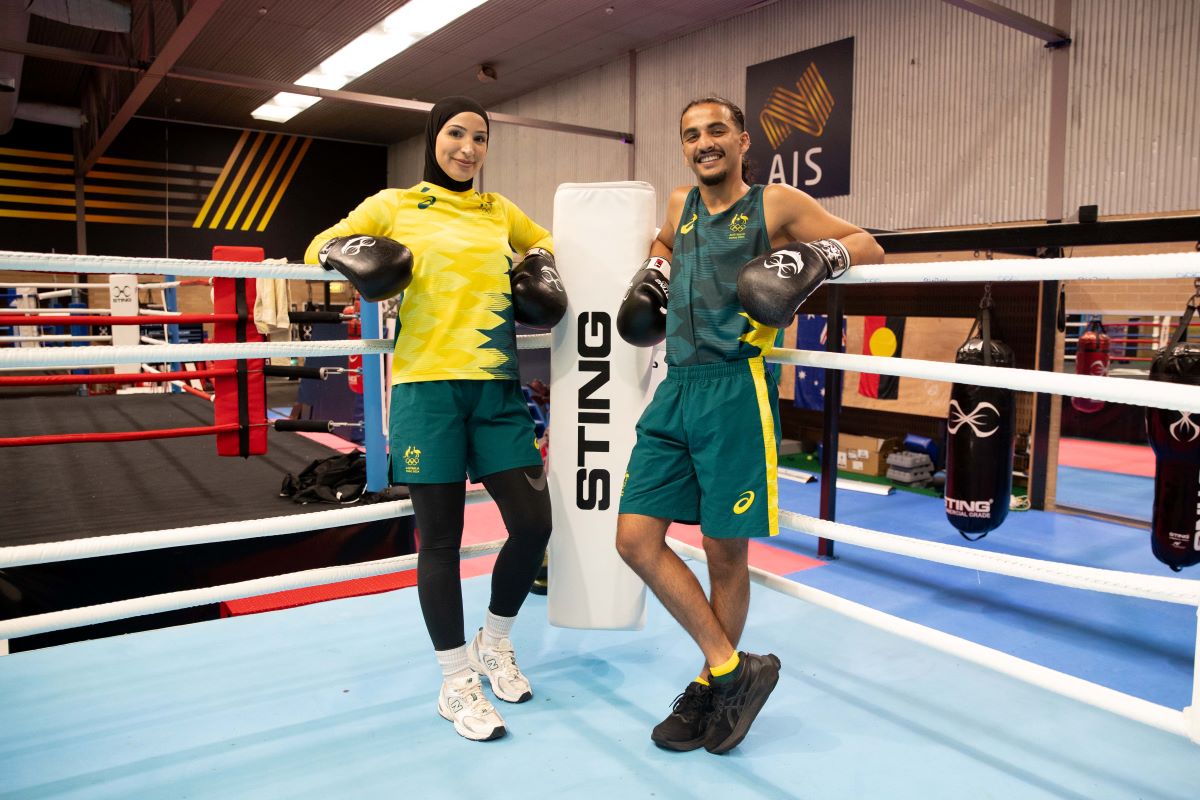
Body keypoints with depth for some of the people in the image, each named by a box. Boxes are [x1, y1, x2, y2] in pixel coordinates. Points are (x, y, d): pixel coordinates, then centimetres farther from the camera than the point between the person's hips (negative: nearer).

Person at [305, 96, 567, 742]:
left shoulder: (499, 211, 16)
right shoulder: (395, 205, 7)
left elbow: (545, 244, 33)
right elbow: (319, 248, 14)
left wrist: (541, 271, 12)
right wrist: (352, 255, -8)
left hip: (498, 387, 4)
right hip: (427, 387, -3)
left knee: (533, 524, 0)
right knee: (441, 538, 2)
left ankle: (494, 643, 28)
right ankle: (456, 683, 21)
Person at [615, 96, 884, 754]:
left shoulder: (776, 204, 3)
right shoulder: (681, 204, 18)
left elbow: (869, 247, 8)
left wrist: (820, 257, -11)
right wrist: (652, 274, 21)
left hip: (734, 391, -6)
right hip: (675, 388, 6)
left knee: (725, 552, 3)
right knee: (636, 540, -1)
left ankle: (711, 687, 26)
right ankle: (734, 668, 12)